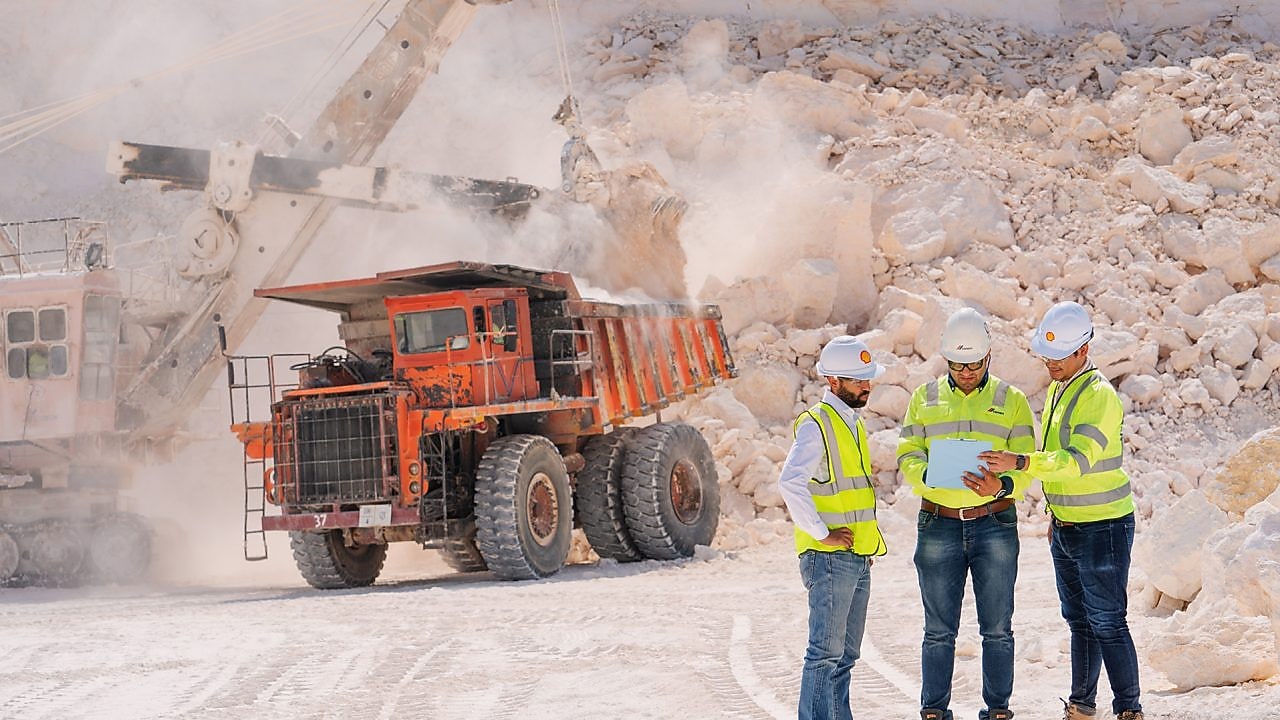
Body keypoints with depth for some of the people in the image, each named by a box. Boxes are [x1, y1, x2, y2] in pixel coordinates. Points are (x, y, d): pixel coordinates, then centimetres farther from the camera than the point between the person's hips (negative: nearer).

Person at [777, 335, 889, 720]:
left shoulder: (853, 422, 16)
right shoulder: (816, 424, -13)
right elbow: (790, 482, -26)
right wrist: (821, 533, -21)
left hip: (857, 558, 9)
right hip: (830, 558, -9)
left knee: (846, 654, 12)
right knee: (826, 652, -9)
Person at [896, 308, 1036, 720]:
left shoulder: (1011, 401, 7)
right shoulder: (925, 398, 10)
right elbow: (907, 454, 4)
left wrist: (1001, 486, -21)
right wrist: (928, 475, -19)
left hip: (995, 526, 0)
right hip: (938, 526, 0)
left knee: (997, 628, 3)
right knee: (939, 630, 1)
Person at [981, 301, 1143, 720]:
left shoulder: (1100, 396, -19)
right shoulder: (1057, 390, 10)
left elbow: (1077, 460, -29)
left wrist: (1019, 462, -39)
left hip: (1103, 528, -9)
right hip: (1066, 528, 9)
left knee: (1108, 622, -6)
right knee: (1078, 619, 16)